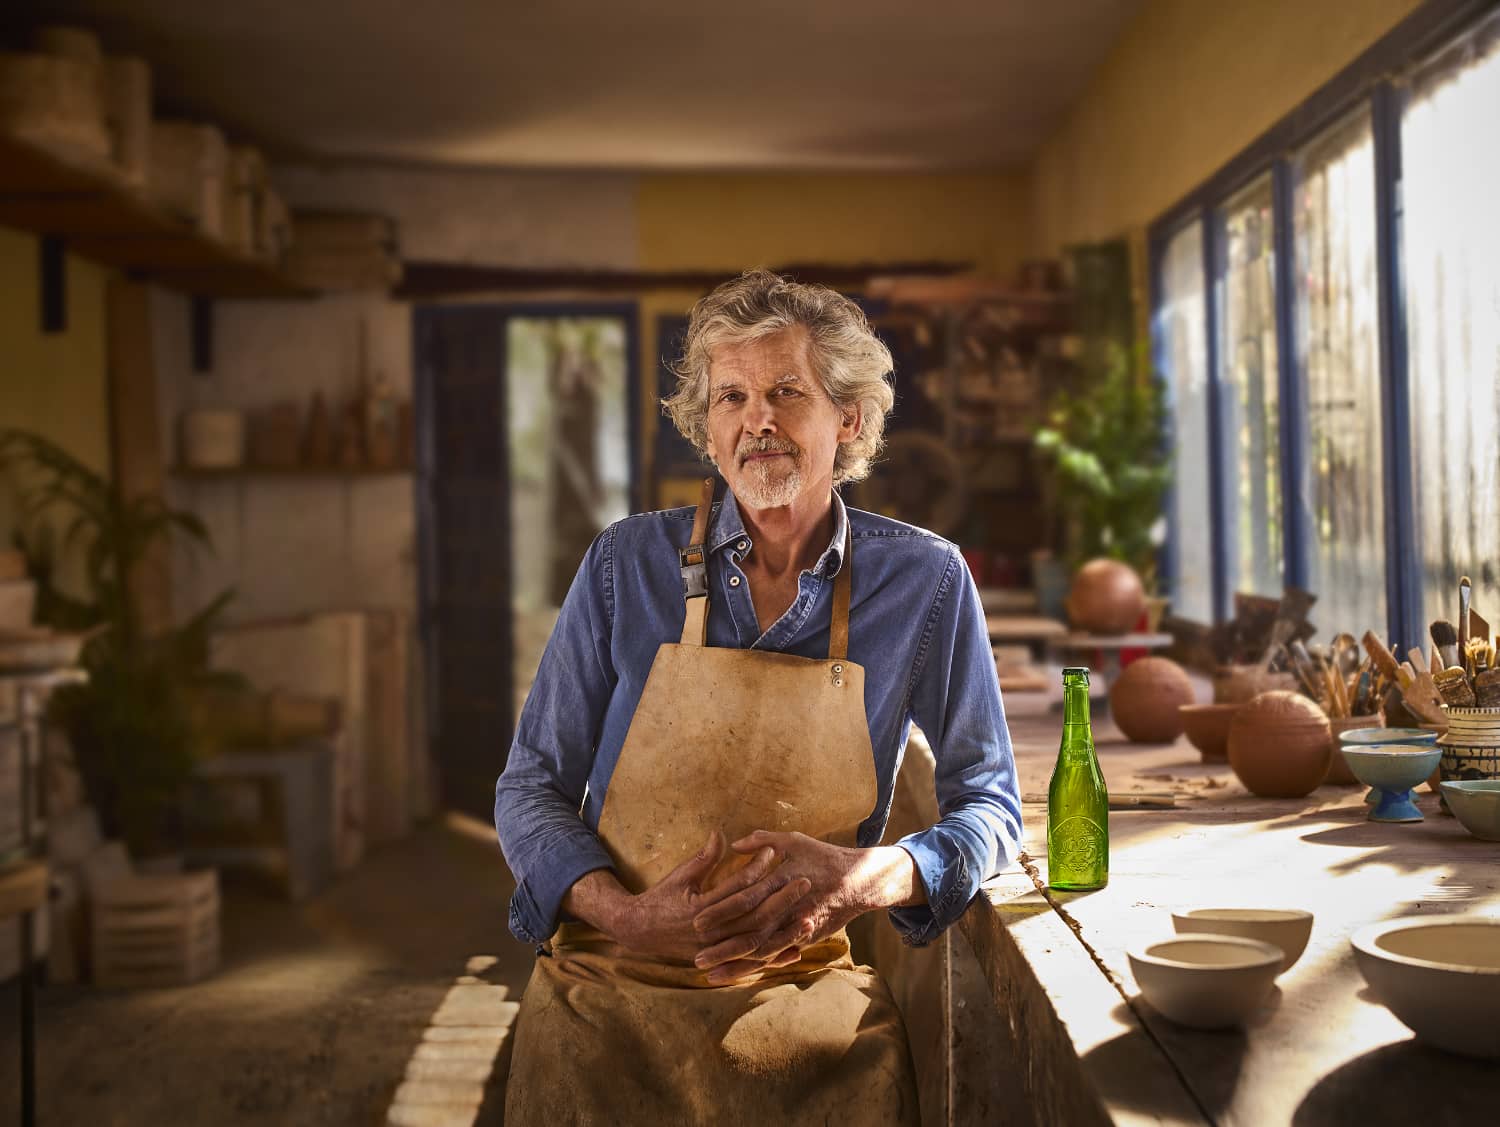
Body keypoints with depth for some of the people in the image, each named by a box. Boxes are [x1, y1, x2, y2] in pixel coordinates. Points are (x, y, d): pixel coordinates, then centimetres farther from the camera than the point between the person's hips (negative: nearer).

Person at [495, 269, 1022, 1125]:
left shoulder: (924, 581, -1)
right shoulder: (628, 564, 0)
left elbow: (989, 808, 6)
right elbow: (531, 787, 4)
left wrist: (864, 878, -14)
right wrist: (629, 916, -15)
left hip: (801, 996, 1)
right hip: (610, 994, 0)